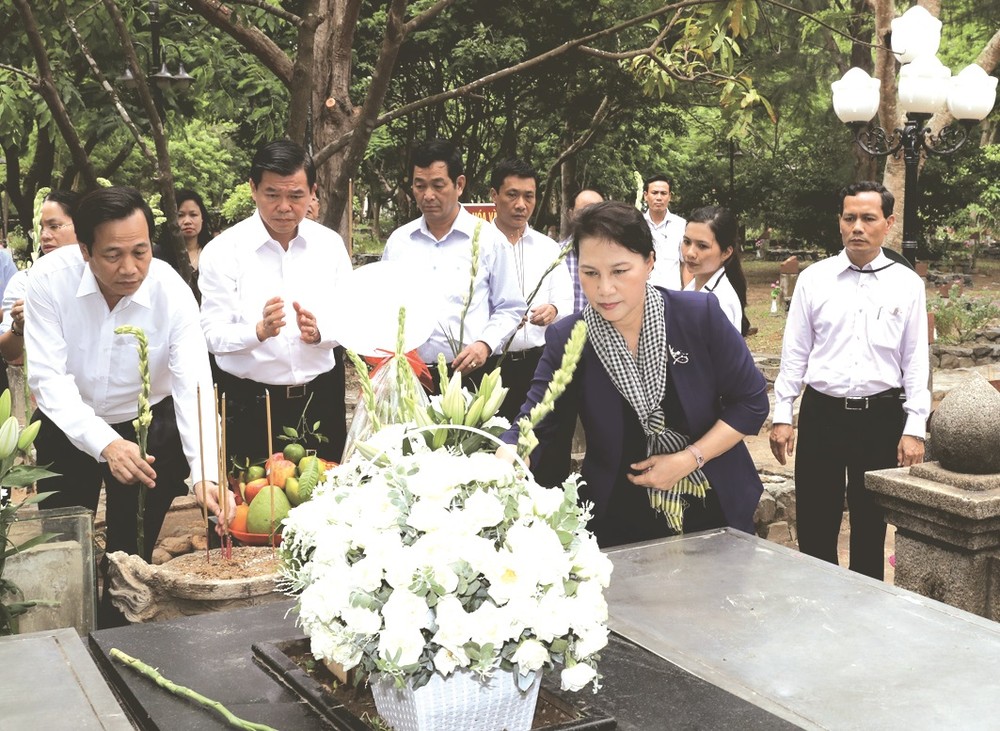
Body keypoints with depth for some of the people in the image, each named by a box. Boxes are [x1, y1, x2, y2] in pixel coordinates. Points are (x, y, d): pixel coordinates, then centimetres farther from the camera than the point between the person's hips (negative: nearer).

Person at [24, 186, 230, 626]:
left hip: (147, 428, 0)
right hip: (68, 427, 1)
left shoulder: (172, 293, -24)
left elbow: (193, 386, -30)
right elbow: (47, 376, -26)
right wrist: (104, 444, -40)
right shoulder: (50, 278, -23)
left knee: (131, 556, 6)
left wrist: (204, 473, -45)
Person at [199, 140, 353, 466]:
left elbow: (350, 319, 3)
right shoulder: (223, 251, -8)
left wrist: (318, 331, -17)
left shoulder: (330, 244, 3)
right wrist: (260, 331, -29)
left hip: (321, 399, 3)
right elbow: (214, 335, -11)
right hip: (250, 404, -3)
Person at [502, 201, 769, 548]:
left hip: (715, 509, 0)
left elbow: (752, 402, -7)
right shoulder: (565, 340, -12)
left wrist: (689, 459, -17)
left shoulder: (699, 315, -15)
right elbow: (532, 432, -18)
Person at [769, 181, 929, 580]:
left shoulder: (907, 284, 2)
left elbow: (916, 361, 3)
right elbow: (794, 353, 4)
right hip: (821, 414, 0)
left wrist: (914, 429, -2)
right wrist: (782, 416, 1)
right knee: (814, 527, 5)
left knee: (871, 528, 11)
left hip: (882, 417, 0)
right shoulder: (813, 279, 2)